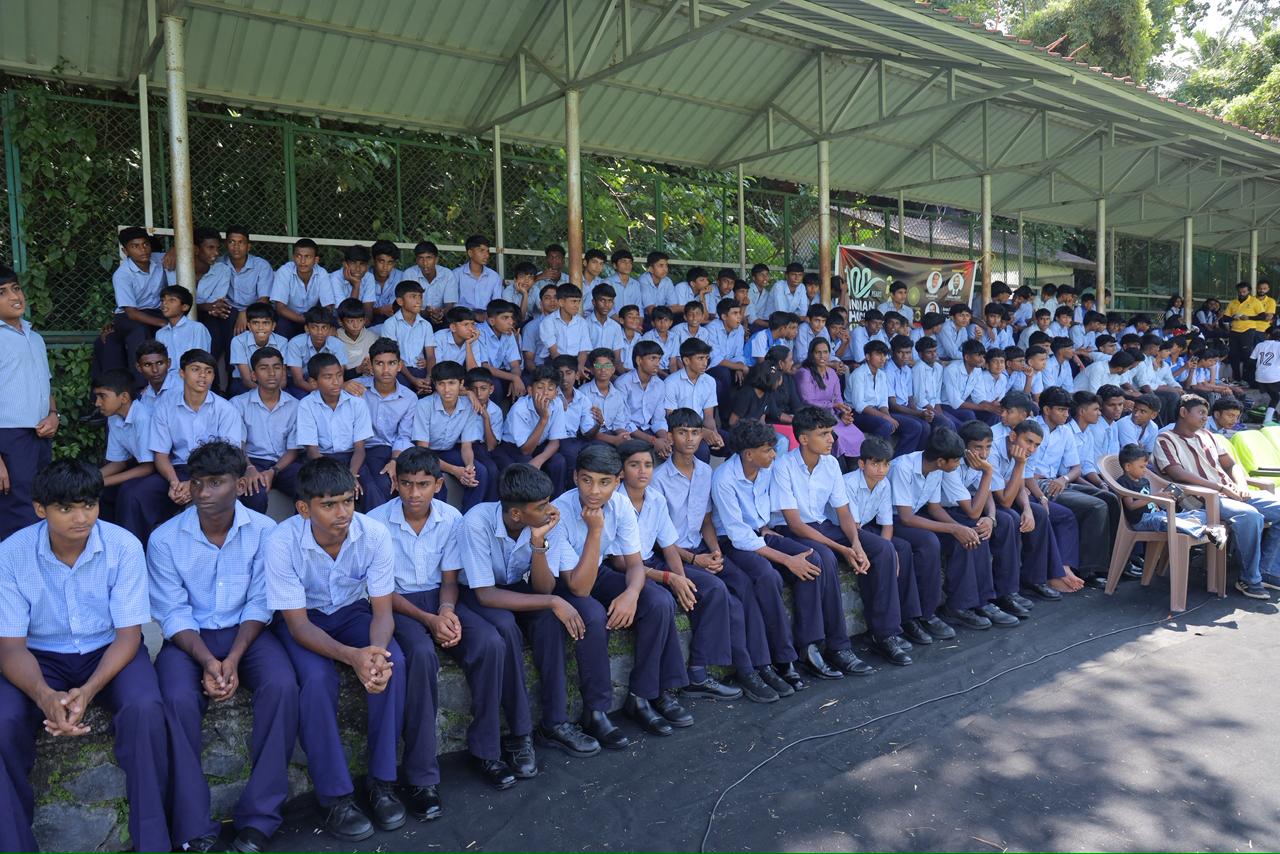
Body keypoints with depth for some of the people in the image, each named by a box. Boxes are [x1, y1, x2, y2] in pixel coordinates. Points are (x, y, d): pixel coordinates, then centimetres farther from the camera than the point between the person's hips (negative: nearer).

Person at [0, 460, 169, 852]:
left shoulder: (124, 546, -18)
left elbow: (128, 634, -13)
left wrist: (89, 691, -30)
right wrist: (45, 696, -33)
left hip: (109, 650, -1)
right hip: (42, 657, 1)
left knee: (145, 709, -30)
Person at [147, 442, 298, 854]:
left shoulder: (263, 531, -8)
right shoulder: (165, 538, -7)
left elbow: (259, 605, -6)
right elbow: (174, 614, -7)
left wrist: (233, 659, -19)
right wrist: (207, 661, -22)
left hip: (245, 632, 0)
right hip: (189, 636, 0)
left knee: (282, 685, -29)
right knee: (178, 699, -30)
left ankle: (259, 819, -18)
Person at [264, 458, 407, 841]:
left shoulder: (375, 534, -23)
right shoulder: (282, 541, -28)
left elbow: (382, 610, -16)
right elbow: (298, 623, -24)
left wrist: (376, 650, -40)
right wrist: (351, 656, -41)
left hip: (352, 609, 2)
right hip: (302, 617, -2)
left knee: (393, 663, -27)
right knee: (317, 678, -32)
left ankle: (383, 781, -11)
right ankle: (335, 796, -15)